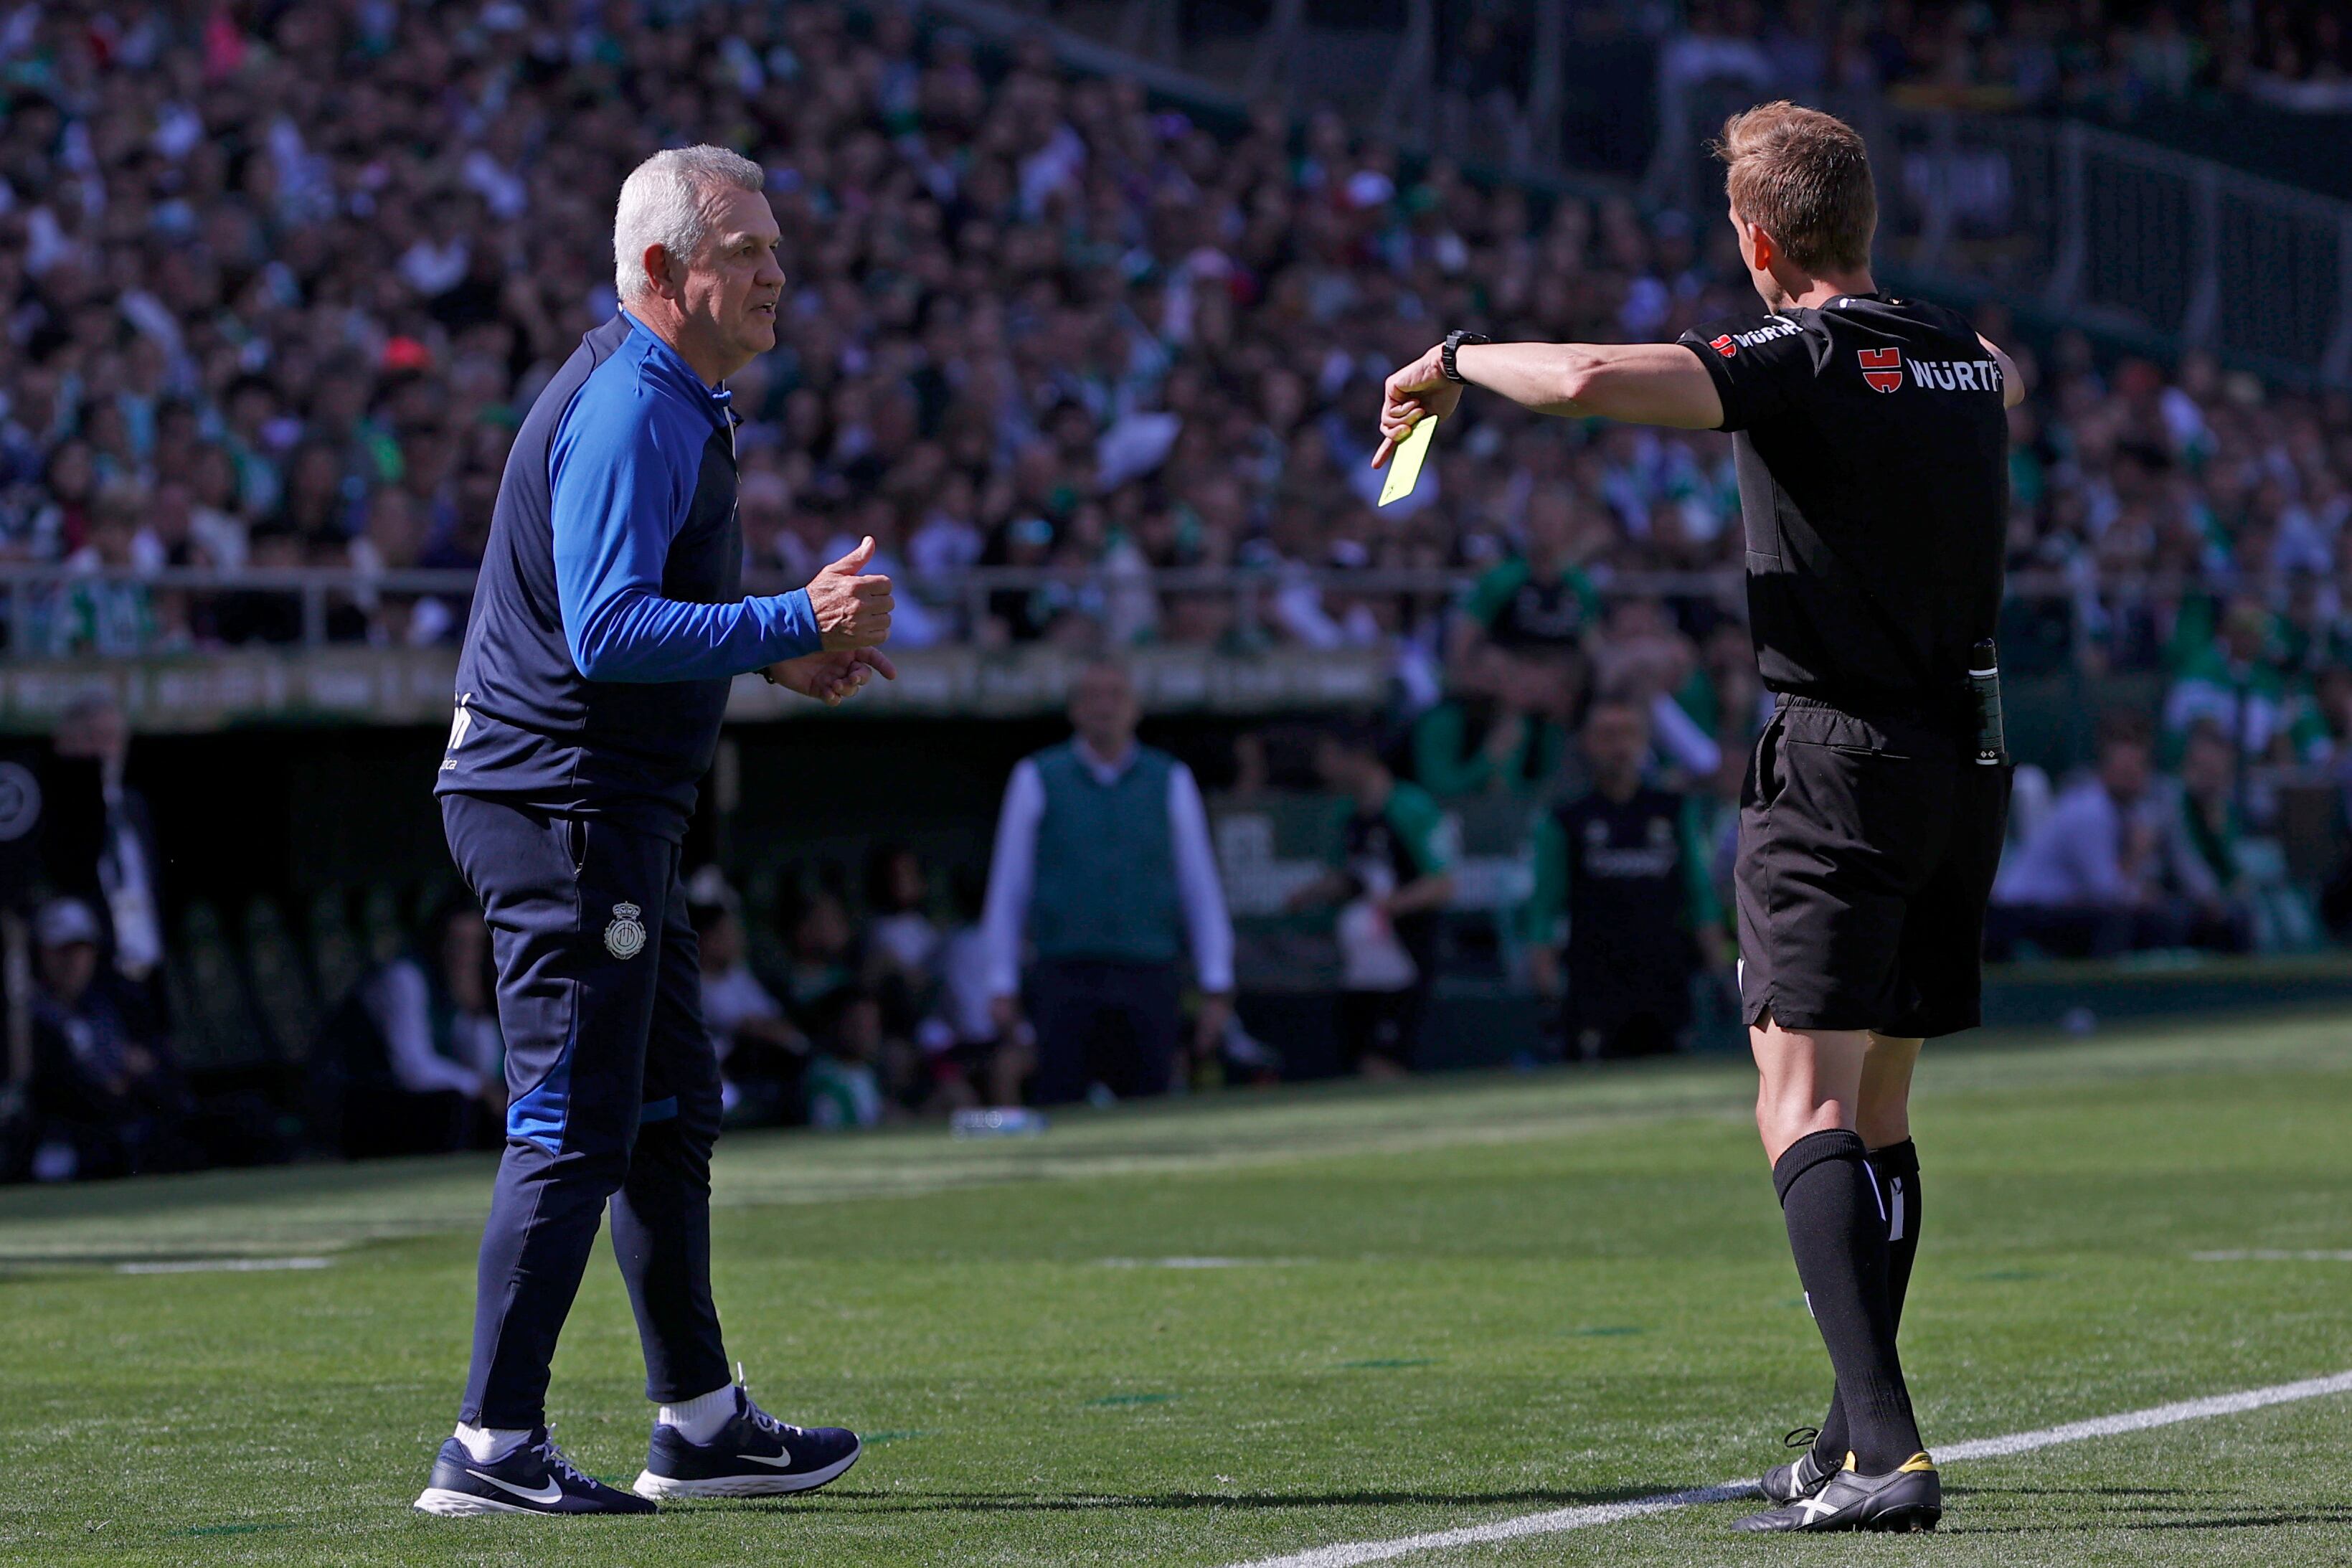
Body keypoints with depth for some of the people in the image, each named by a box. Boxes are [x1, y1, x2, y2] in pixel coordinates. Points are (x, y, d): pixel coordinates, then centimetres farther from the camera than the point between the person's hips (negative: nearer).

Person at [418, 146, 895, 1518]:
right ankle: (493, 1446, -7)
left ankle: (700, 1422, 23)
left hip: (610, 811, 11)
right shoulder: (625, 414, -18)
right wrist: (791, 622, -29)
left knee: (670, 1116, 16)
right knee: (575, 1132, -9)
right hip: (563, 801, -11)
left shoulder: (673, 404, 16)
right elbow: (608, 632, -27)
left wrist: (779, 651, 15)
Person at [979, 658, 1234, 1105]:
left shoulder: (1171, 782, 11)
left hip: (1150, 982, 1)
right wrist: (1001, 987, 3)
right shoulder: (1037, 780, 8)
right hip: (1065, 979, -1)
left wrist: (1216, 991, 5)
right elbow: (1007, 889, 9)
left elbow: (1201, 888, 11)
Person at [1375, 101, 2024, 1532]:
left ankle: (1885, 1450, -25)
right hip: (1969, 762, 8)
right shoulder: (1965, 357, 11)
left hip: (1840, 759, -8)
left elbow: (1589, 380, -26)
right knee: (1878, 1109, 17)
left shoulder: (1802, 362, -12)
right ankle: (1860, 1437, 21)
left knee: (1807, 1109, -12)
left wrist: (1456, 359, -8)